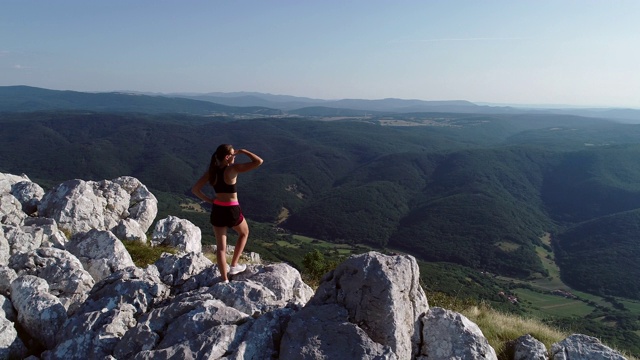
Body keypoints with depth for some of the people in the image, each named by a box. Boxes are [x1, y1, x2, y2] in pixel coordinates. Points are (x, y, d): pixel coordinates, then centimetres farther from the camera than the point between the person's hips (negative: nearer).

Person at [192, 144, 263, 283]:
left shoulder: (211, 171, -1)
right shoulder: (233, 169, -17)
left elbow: (195, 189, -1)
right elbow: (259, 161, -20)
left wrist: (209, 200, 6)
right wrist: (243, 151, -7)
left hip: (217, 210, 5)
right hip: (232, 210, -4)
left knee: (221, 247, 12)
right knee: (244, 233, 27)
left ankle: (225, 280, 19)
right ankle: (234, 265, 28)